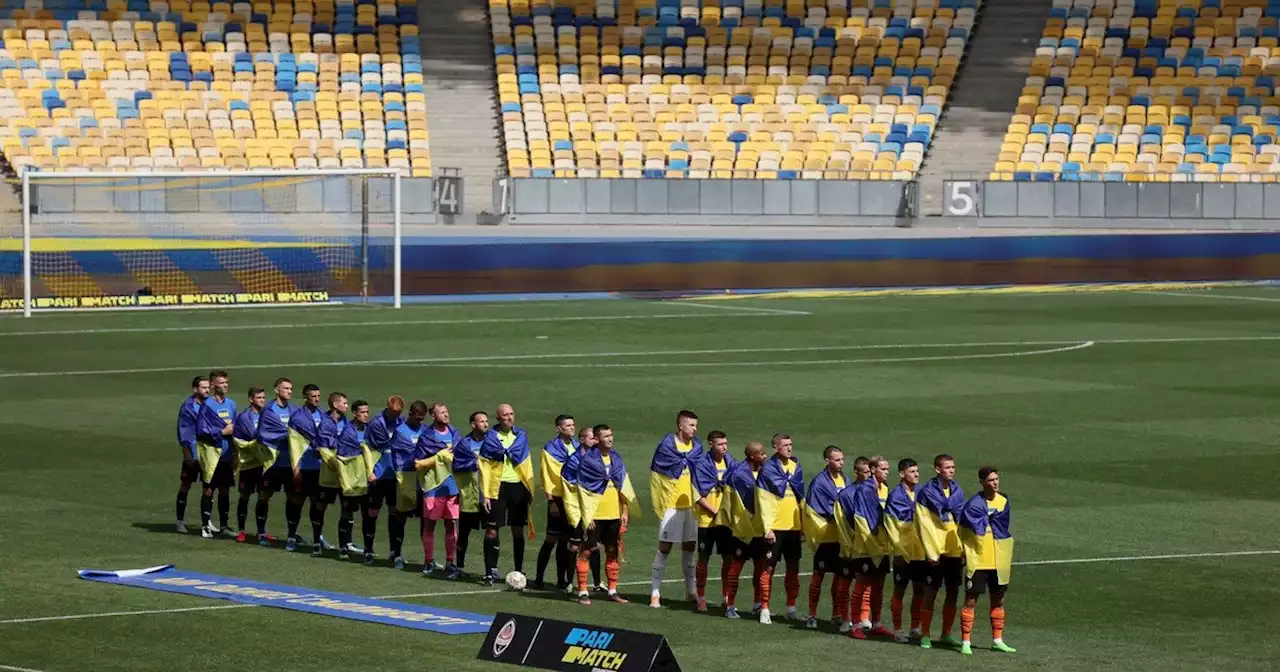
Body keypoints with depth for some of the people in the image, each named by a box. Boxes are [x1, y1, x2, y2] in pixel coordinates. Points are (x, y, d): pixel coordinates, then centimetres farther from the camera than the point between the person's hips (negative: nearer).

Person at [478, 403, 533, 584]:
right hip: (498, 487, -3)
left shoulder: (521, 436, 9)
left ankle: (519, 571, 17)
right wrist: (485, 494, -9)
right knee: (492, 530, -4)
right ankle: (491, 571, 1)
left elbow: (527, 465, 14)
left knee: (518, 531, 8)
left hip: (518, 487, 3)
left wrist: (530, 489, 9)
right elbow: (484, 468, -3)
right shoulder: (491, 438, -2)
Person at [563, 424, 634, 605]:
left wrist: (625, 511, 9)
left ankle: (613, 591, 20)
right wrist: (584, 515, -14)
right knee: (585, 551, -3)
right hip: (593, 515, -6)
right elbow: (578, 488, -10)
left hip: (614, 514, 6)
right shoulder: (586, 459, -10)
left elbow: (624, 487, 15)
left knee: (613, 552, 11)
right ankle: (583, 592, 1)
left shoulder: (616, 459, 9)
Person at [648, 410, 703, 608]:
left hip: (691, 504, 6)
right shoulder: (667, 445, -9)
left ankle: (691, 591, 24)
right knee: (665, 547, -6)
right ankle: (655, 593, -3)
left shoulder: (696, 446, 8)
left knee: (690, 547, 13)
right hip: (671, 504, -6)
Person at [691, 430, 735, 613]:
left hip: (727, 520, 4)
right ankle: (701, 598, 10)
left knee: (728, 558, 5)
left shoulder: (730, 463, 4)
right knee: (704, 558, 3)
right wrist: (715, 512, -15)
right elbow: (698, 495, -10)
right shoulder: (701, 465, -9)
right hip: (707, 520, -4)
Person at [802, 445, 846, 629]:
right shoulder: (819, 482, -13)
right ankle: (812, 615, 6)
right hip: (825, 536, -6)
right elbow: (814, 510, -15)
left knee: (840, 574, 11)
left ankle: (837, 614, 21)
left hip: (842, 537, 6)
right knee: (818, 574, 0)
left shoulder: (844, 479, 8)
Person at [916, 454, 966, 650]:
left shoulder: (957, 491, 8)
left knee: (953, 593, 8)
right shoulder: (927, 492, -8)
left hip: (955, 551, 5)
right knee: (931, 593, -2)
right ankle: (925, 635, 5)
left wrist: (964, 548, 7)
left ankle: (946, 634, 19)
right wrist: (932, 552, -13)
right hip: (936, 552, -5)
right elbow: (924, 525, -10)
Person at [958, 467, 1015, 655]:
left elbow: (1003, 530, 11)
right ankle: (965, 642, 2)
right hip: (978, 561, -6)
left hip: (998, 561, 6)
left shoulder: (1003, 501, 6)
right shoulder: (974, 504, -13)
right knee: (971, 601, -2)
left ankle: (997, 640, 23)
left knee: (998, 601, 13)